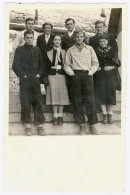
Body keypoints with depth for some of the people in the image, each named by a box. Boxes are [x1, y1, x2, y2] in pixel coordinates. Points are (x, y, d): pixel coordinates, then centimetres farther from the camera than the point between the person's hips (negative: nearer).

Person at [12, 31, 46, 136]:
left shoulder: (37, 50, 13)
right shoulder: (19, 50, 3)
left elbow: (41, 64, 17)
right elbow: (15, 65, -1)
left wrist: (39, 74, 2)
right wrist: (23, 75, -7)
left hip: (36, 80, 3)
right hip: (25, 80, -3)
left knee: (38, 102, 1)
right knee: (25, 103, -2)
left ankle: (40, 126, 6)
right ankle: (28, 126, 5)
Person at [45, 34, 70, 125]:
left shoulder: (64, 52, 9)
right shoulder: (49, 53, 9)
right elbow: (47, 66, 6)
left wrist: (61, 67, -10)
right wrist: (46, 78, -1)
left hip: (62, 75, 0)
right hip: (52, 75, 0)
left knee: (62, 94, -1)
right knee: (53, 94, -2)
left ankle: (60, 116, 7)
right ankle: (55, 116, 4)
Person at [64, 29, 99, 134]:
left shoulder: (89, 49, 12)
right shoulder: (70, 50, 11)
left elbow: (95, 63, 11)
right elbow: (67, 65, 13)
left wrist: (91, 72, -2)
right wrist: (70, 72, -3)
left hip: (87, 75, 0)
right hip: (75, 76, 1)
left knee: (90, 100, -7)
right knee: (78, 100, 0)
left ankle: (92, 125, -1)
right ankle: (82, 125, 8)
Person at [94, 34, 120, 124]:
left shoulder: (112, 50, 3)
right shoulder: (96, 51, 5)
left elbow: (118, 63, 3)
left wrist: (111, 67, -13)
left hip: (110, 75, 0)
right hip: (100, 75, 0)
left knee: (110, 94, 1)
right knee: (101, 94, -1)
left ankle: (110, 115, 11)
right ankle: (104, 114, 8)